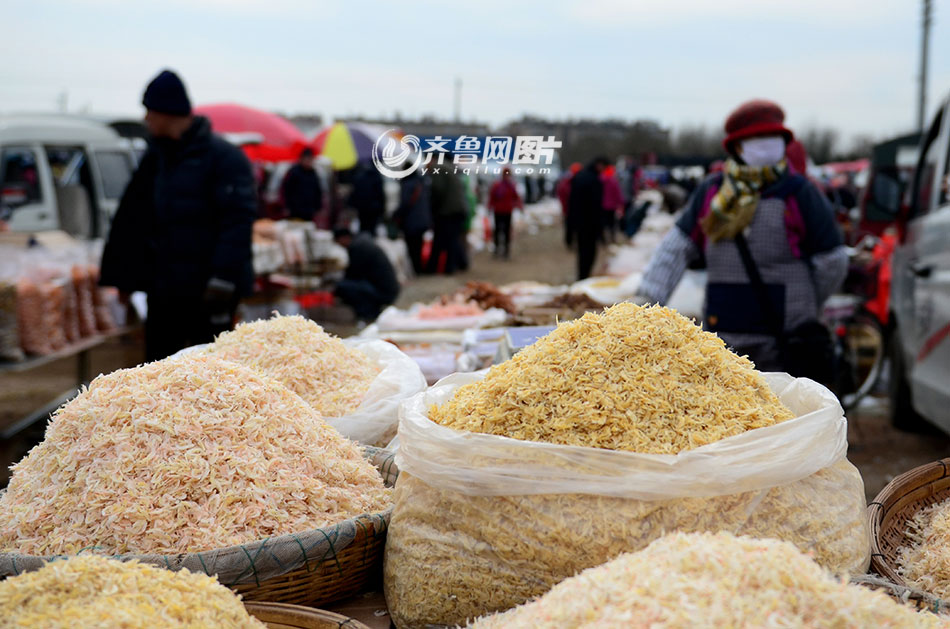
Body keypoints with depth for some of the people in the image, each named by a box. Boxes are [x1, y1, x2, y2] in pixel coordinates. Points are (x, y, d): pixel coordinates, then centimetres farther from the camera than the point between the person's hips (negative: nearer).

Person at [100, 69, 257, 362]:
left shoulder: (224, 157, -10)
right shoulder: (155, 158, 14)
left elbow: (237, 221, -18)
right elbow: (131, 220, 18)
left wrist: (222, 280, -24)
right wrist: (122, 274, 15)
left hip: (207, 294, -7)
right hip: (164, 289, 7)